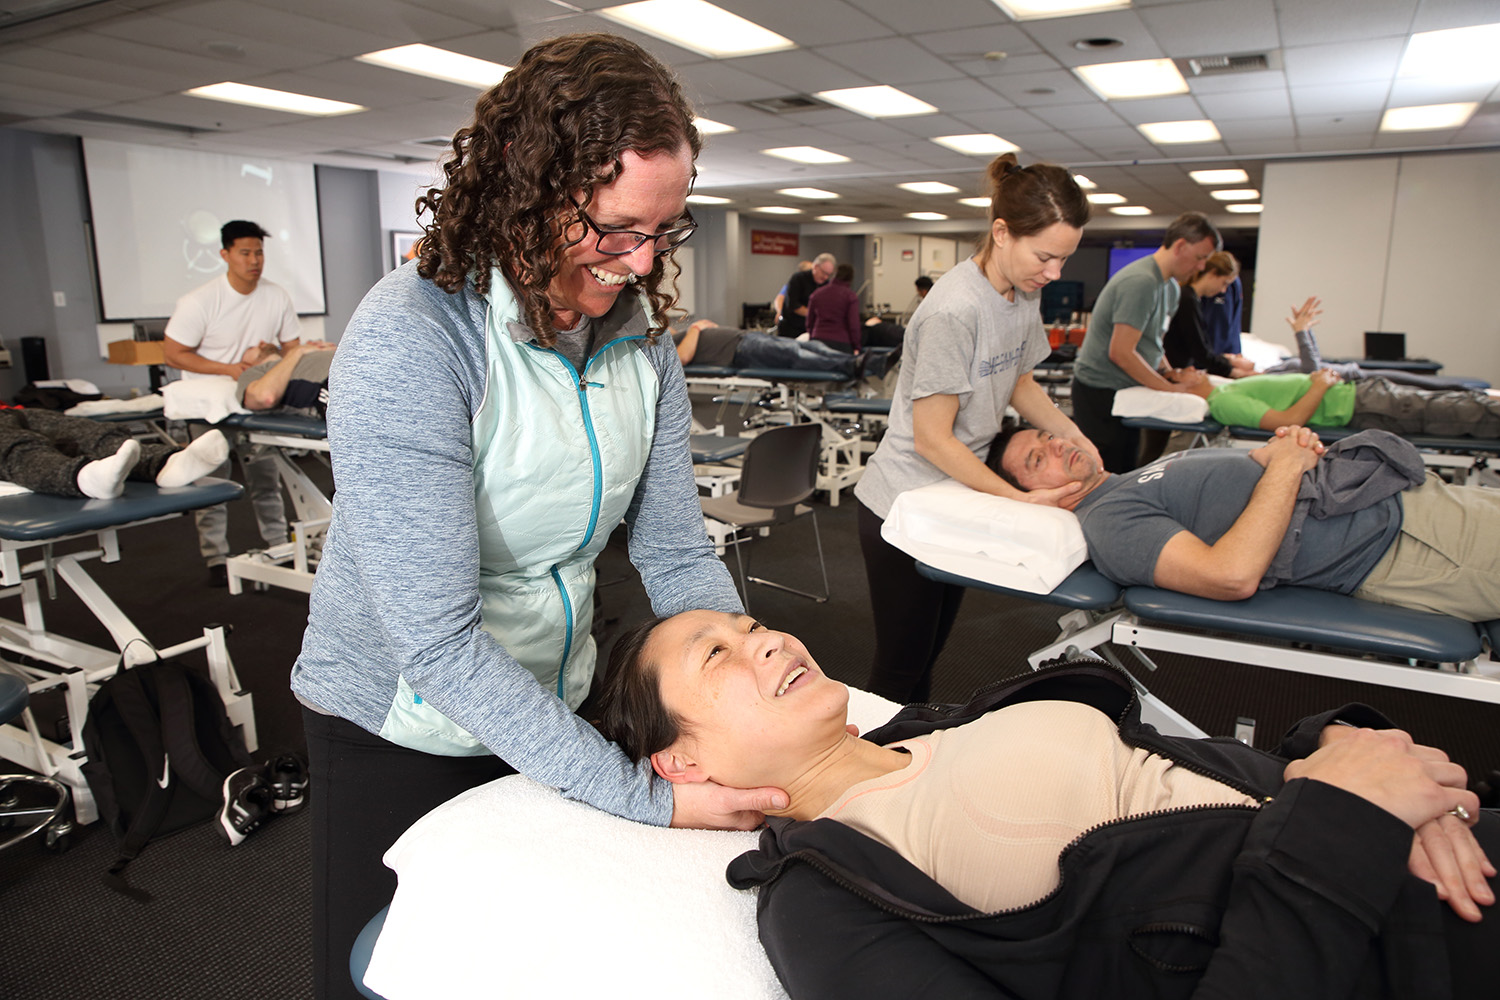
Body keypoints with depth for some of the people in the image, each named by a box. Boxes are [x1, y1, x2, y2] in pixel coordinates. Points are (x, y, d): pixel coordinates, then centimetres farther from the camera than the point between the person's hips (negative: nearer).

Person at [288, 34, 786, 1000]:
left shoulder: (639, 334, -7)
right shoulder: (409, 341, -27)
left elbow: (678, 555, -6)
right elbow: (439, 640, -31)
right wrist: (646, 800, -31)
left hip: (552, 706, 6)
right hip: (400, 730, -5)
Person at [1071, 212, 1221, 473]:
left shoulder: (1170, 286, 13)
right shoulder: (1140, 282, -20)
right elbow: (1120, 352, -24)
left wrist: (1170, 373, 3)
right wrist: (1171, 388, -17)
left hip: (1127, 389, 10)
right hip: (1100, 390, -10)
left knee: (1127, 470, 12)